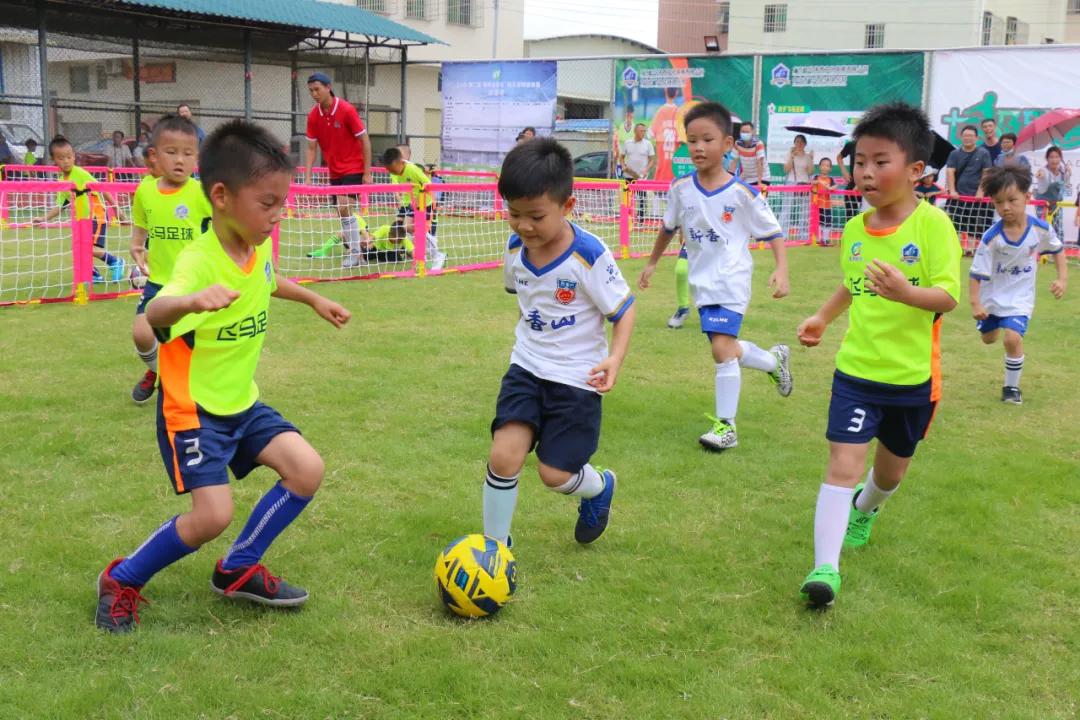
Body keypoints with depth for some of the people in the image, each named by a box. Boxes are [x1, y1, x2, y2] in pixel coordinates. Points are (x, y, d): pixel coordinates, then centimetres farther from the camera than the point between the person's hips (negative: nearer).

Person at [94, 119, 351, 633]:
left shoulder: (260, 248, -3)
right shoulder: (199, 260, -27)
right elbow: (155, 312, -47)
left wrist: (314, 300, 31)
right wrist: (193, 300, -67)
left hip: (242, 402, 8)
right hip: (192, 409, -8)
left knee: (307, 470, -4)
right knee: (213, 516, -17)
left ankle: (238, 570, 15)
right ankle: (122, 580, 10)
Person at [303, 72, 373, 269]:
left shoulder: (346, 110, -16)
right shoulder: (313, 116, -2)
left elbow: (365, 141, -11)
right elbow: (311, 148, 2)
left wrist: (367, 172, -13)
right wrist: (307, 178, -6)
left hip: (353, 169, -5)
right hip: (334, 171, 5)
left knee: (344, 207, -16)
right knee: (343, 214, 6)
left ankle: (355, 252, -6)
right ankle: (354, 249, 17)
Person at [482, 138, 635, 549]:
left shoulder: (589, 256, -21)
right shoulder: (515, 248, -4)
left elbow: (623, 308, -11)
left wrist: (616, 356, -26)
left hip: (576, 379, -4)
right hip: (526, 368, 4)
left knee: (555, 474, 1)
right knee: (503, 456, -13)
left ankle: (600, 487, 38)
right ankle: (495, 545, 9)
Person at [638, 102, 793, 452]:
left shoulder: (742, 193, -12)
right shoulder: (681, 189, -1)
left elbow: (773, 233, -6)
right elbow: (669, 227, 17)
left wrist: (781, 270, -19)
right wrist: (652, 263, 23)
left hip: (731, 281, -5)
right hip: (701, 282, 5)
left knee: (723, 348, -16)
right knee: (728, 350, 13)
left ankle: (726, 426, -5)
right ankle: (774, 360, 44)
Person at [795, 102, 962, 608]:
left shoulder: (932, 224, -14)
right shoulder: (855, 229, 1)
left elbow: (948, 296, -20)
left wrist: (906, 292, -38)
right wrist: (823, 317, 7)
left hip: (913, 376, -1)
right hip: (857, 370, 2)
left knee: (891, 469, 20)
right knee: (843, 464, -11)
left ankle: (864, 510, 53)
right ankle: (825, 566, -7)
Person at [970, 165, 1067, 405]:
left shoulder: (1041, 229, -17)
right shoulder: (991, 238, -24)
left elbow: (1057, 249, 5)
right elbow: (977, 273, -18)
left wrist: (1063, 278, -4)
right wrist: (975, 303, -24)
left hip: (1020, 297, -1)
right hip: (992, 296, 1)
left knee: (1013, 338, -20)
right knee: (989, 339, 20)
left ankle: (1012, 386, 2)